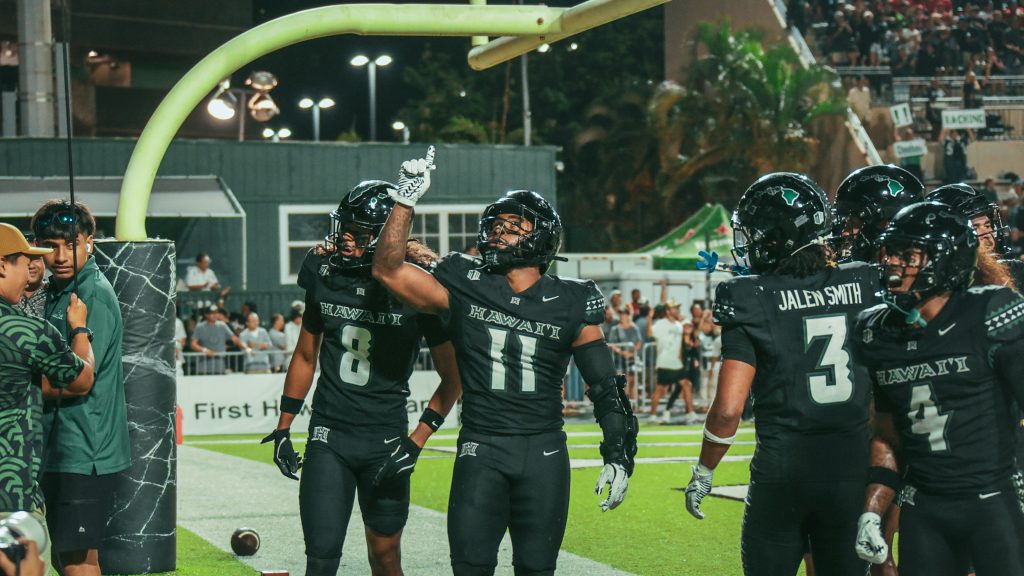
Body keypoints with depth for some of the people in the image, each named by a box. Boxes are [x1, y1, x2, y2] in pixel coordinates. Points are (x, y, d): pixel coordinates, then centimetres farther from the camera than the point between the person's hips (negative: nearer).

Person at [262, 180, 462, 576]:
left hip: (386, 439, -2)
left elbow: (452, 378, -1)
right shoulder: (325, 277, 2)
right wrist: (284, 428, 16)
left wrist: (416, 441, -9)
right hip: (328, 436, 2)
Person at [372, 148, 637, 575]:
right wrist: (406, 199, -12)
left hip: (544, 454, 0)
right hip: (481, 450, 0)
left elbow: (606, 388, 5)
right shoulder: (465, 288, 2)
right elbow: (388, 269, -7)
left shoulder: (569, 305, 2)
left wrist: (618, 455, -1)